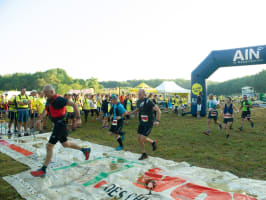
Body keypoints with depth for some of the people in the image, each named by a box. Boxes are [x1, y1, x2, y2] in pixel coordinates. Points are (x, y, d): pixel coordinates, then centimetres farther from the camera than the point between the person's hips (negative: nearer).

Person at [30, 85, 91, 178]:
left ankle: (43, 170, 3)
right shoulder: (49, 100, 8)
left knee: (49, 146, -7)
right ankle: (85, 150, 35)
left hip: (60, 124, -10)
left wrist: (78, 118, -24)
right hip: (57, 124, 10)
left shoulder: (59, 100, -20)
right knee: (65, 144, 21)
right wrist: (39, 119, 6)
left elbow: (74, 104, -21)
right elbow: (45, 111, 22)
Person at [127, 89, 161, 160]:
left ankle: (153, 142, 21)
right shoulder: (138, 101, 1)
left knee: (142, 139, -10)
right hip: (142, 123, 7)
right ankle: (144, 154, 23)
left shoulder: (148, 102, -21)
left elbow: (158, 110, -19)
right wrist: (130, 113, 5)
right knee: (139, 138, 5)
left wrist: (157, 121, -29)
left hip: (149, 123, -7)